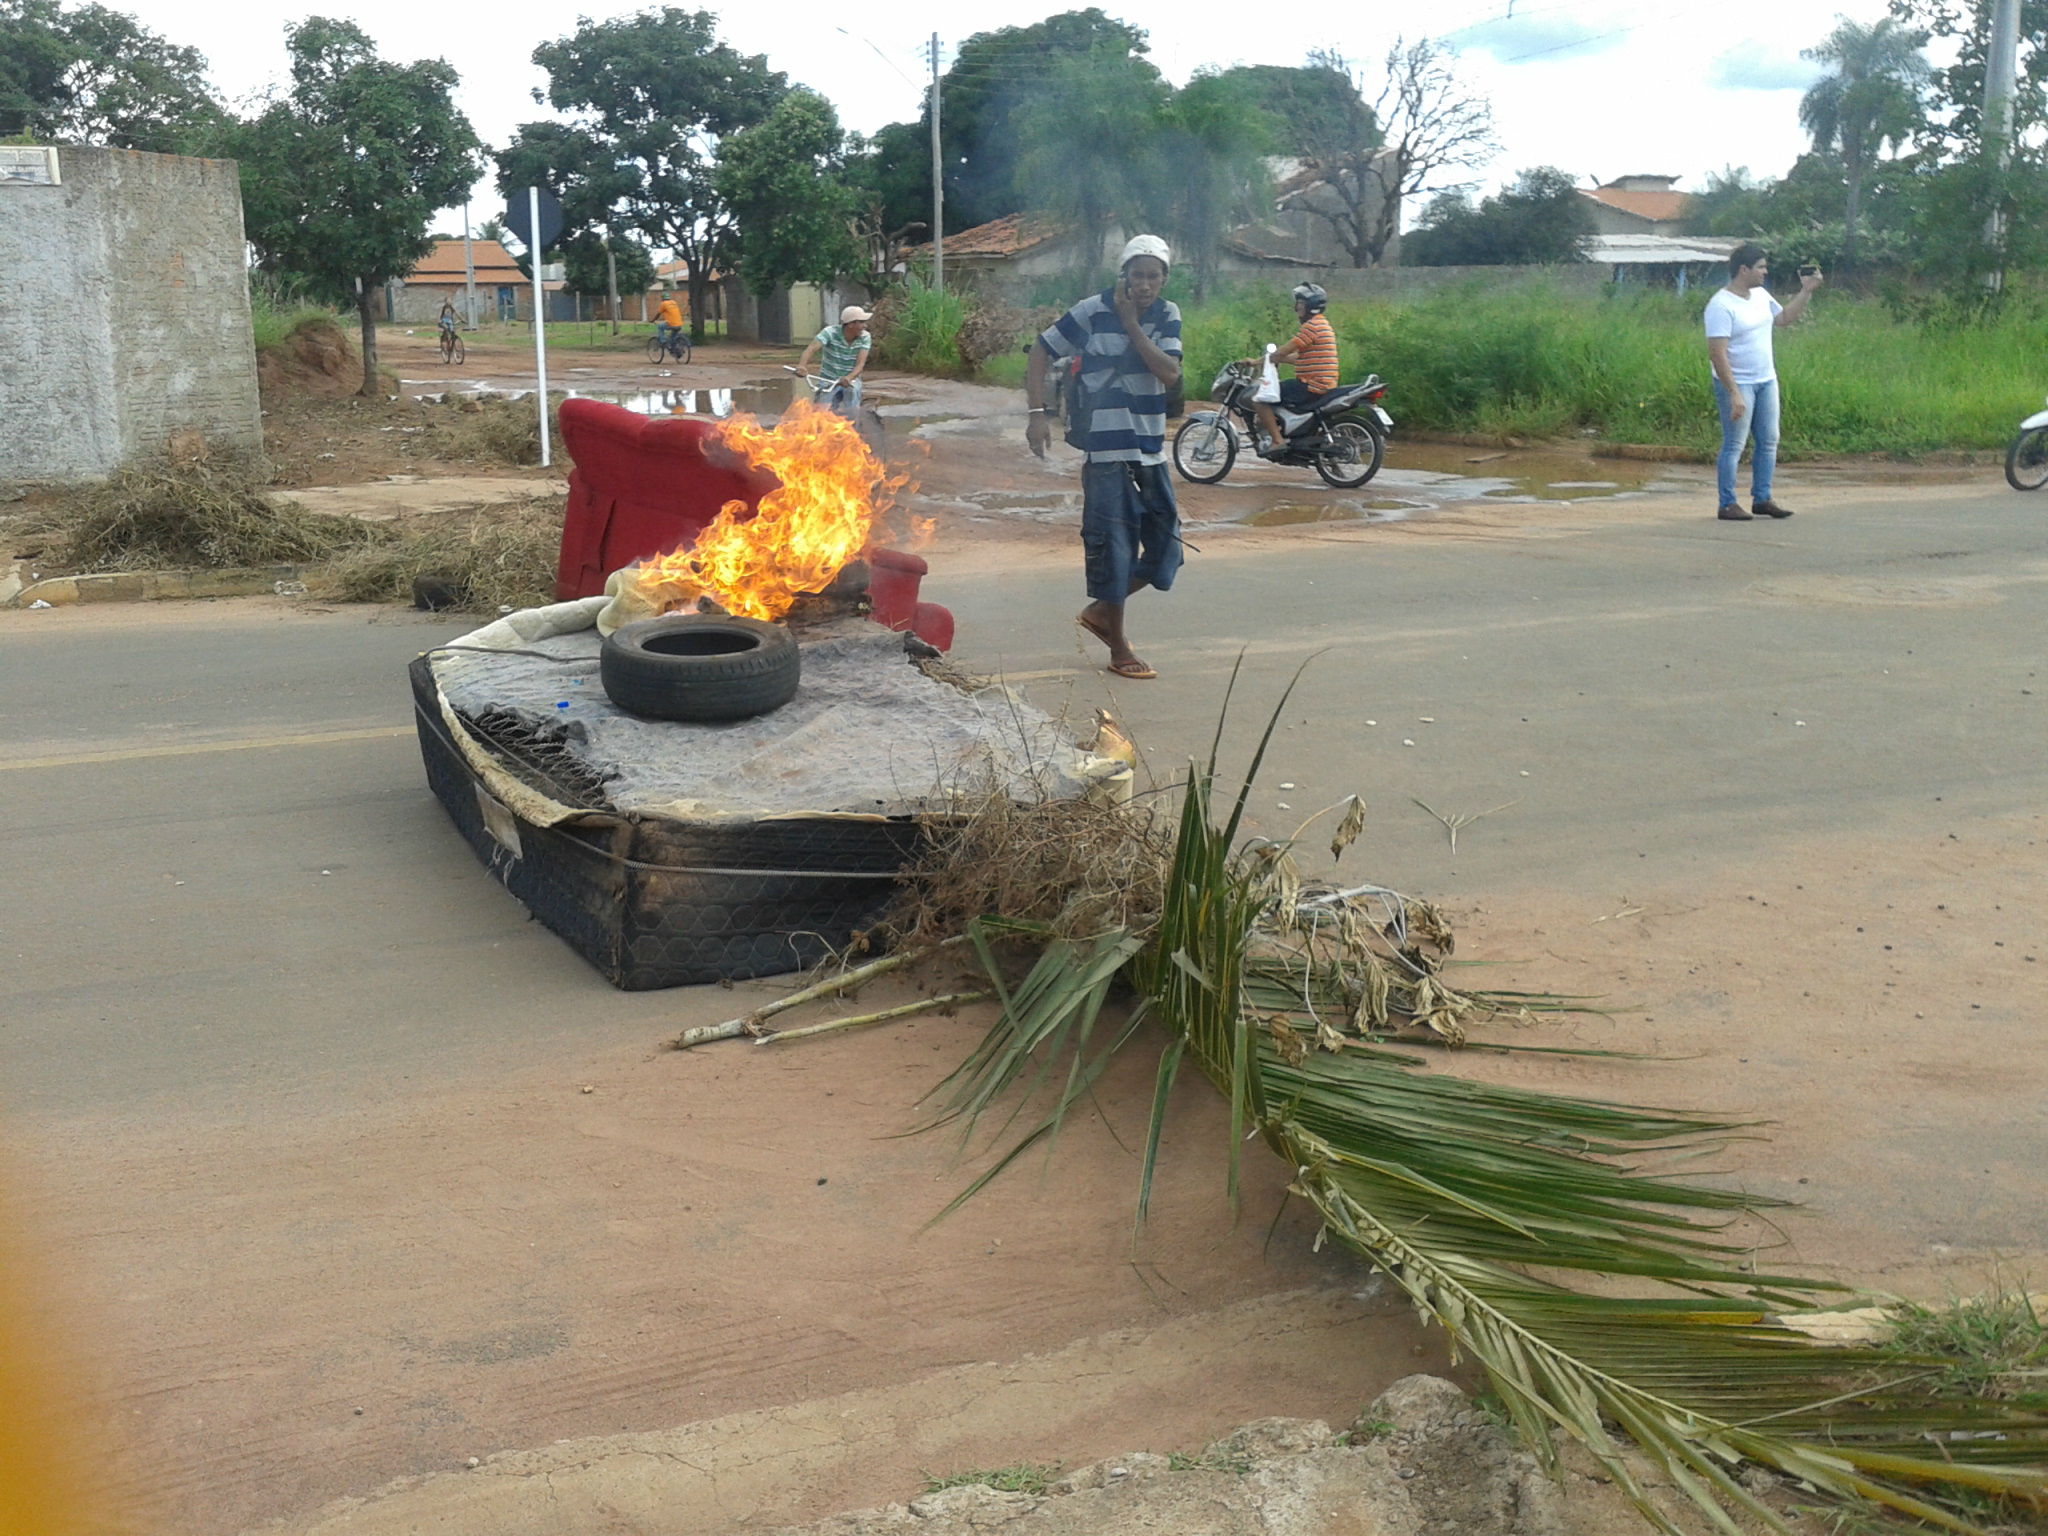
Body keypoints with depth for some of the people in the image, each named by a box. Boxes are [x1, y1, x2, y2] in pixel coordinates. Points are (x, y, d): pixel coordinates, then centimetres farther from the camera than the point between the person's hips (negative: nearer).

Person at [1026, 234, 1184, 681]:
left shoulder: (1167, 316, 5)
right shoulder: (1093, 311, -7)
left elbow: (1170, 373, -9)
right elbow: (1041, 352, -3)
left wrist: (1132, 325, -13)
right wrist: (1038, 413, -11)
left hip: (1149, 447, 6)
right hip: (1105, 446, -6)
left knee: (1165, 543, 8)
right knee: (1112, 541, -3)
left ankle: (1100, 611, 27)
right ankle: (1119, 649, 8)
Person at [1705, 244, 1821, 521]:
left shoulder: (1761, 295, 9)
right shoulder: (1721, 306, -17)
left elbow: (1783, 318, 27)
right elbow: (1717, 354, -23)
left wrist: (1806, 291, 16)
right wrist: (1734, 394, -27)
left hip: (1767, 381, 8)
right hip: (1737, 384, -8)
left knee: (1769, 442, 9)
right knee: (1733, 445, -4)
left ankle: (1762, 499, 17)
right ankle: (1728, 505, 2)